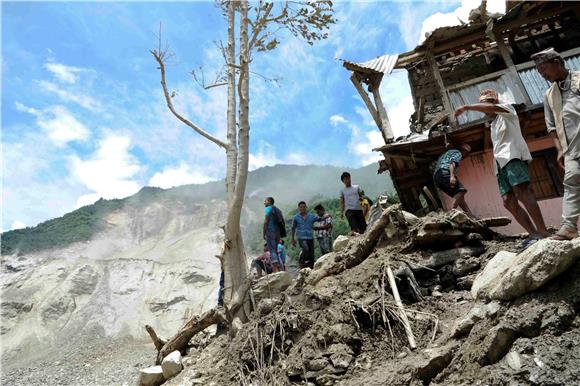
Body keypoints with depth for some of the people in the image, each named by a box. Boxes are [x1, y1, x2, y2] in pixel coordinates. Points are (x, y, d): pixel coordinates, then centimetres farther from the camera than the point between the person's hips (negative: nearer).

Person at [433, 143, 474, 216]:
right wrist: (452, 176, -24)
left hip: (436, 177, 9)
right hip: (445, 172, -9)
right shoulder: (457, 153, 12)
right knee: (460, 190, -19)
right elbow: (452, 163, -9)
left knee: (459, 196, 8)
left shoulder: (446, 153, 38)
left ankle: (470, 214, 3)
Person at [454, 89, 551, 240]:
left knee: (521, 193, -23)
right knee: (508, 201, -6)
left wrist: (466, 107, -14)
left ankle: (543, 232, -26)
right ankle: (534, 234, -9)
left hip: (513, 156, -8)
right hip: (501, 163, 8)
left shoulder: (507, 109, 13)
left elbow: (492, 108, -10)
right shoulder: (494, 125, 34)